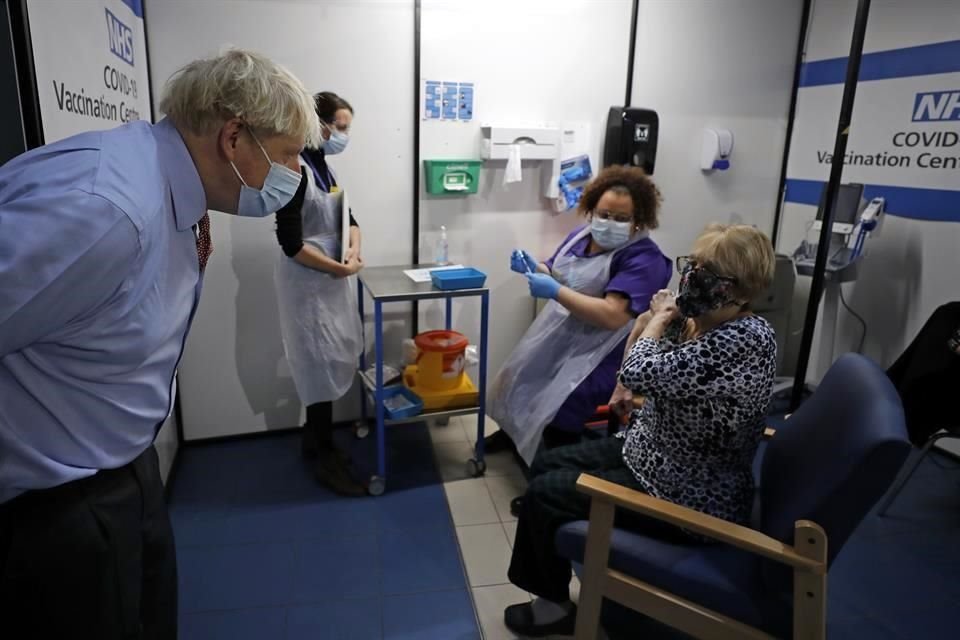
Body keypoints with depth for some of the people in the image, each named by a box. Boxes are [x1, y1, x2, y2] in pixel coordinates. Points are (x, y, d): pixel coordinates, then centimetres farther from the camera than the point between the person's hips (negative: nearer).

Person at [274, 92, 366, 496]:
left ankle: (314, 440, 30)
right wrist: (339, 268, -15)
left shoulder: (323, 167, 10)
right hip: (307, 282, -9)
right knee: (322, 365, -2)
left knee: (329, 362, 15)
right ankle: (326, 459, 12)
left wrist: (354, 249, -8)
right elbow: (291, 244, -22)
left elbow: (348, 219, 13)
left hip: (331, 279, 9)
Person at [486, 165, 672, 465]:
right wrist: (533, 268, -7)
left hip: (598, 356, -8)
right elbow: (558, 277, 16)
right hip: (556, 337, 8)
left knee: (556, 404, -22)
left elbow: (613, 316, -29)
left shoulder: (644, 259, -18)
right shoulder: (581, 235, 5)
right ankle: (514, 430, 38)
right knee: (517, 380, 9)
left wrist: (555, 291, -30)